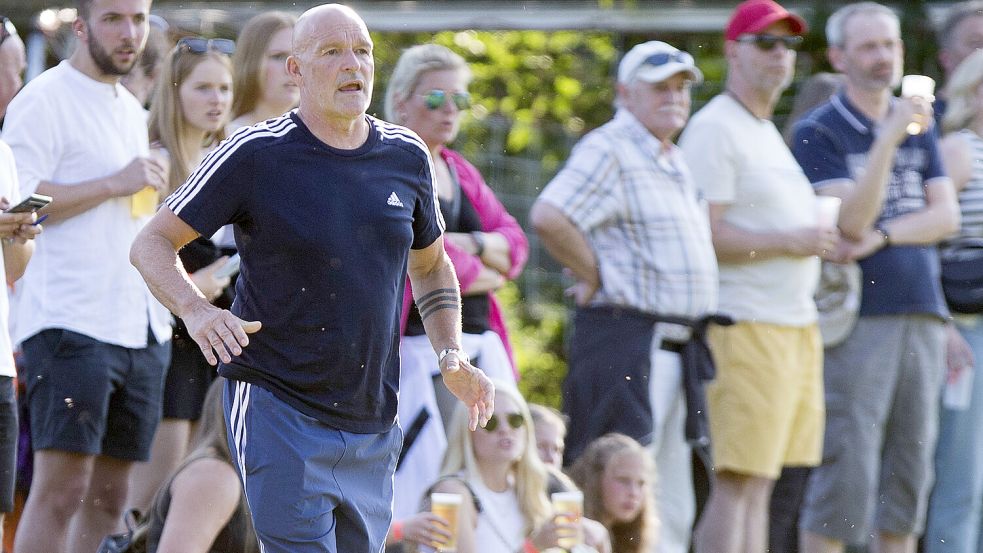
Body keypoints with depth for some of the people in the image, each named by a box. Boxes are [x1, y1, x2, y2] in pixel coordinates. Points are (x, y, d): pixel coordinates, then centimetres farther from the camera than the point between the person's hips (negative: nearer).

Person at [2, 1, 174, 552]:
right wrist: (115, 184, -16)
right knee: (61, 488, -14)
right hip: (70, 321, -8)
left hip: (142, 327, 8)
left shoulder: (131, 109, 21)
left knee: (110, 496, 7)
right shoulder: (45, 100, -5)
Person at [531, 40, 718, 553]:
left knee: (671, 508, 11)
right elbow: (549, 216, -25)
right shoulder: (609, 150, -10)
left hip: (674, 349, 10)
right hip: (626, 339, -10)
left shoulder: (674, 161, 20)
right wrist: (596, 276, -15)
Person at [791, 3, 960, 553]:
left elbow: (946, 215, 7)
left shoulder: (919, 127, 17)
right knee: (845, 468, -9)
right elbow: (852, 220, -13)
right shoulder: (818, 132, -1)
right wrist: (888, 138, -20)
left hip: (923, 315, 6)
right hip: (858, 316, -5)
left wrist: (883, 236, -9)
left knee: (910, 470, 5)